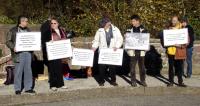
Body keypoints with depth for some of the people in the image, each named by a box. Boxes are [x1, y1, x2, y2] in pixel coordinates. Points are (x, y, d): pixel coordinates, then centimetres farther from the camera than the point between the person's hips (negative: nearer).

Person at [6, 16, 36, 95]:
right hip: (19, 53, -4)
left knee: (28, 70, 7)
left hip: (28, 53, 5)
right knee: (18, 71, -1)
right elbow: (8, 41, -1)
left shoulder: (28, 30, 17)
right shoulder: (13, 31, 2)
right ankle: (17, 89, 9)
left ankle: (28, 88, 15)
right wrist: (13, 47, -17)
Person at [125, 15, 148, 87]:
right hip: (132, 51, 0)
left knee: (142, 67, 8)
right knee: (132, 67, 3)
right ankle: (133, 81, 13)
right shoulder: (129, 30, 4)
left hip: (141, 51, 0)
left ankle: (143, 80, 19)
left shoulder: (143, 30, 2)